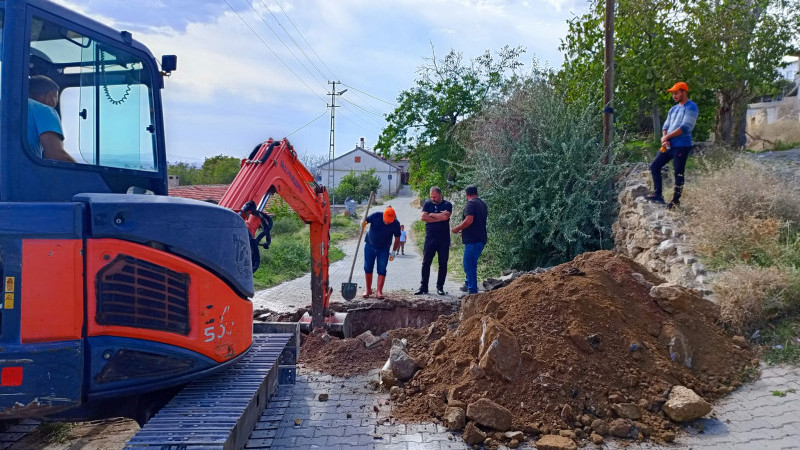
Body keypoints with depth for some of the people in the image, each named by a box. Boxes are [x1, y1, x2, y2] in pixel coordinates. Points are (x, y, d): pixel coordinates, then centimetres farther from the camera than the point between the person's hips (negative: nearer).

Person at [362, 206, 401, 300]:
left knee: (382, 269, -8)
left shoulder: (395, 224, -17)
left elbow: (397, 239, -5)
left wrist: (394, 251, -6)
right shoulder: (376, 216, -20)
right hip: (370, 245, 1)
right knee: (368, 268, 4)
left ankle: (379, 291, -4)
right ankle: (368, 290, 16)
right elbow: (364, 221, -11)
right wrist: (363, 223, -35)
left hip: (384, 249, -1)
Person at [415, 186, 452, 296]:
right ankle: (423, 287, 7)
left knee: (443, 264, 3)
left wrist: (431, 214, -6)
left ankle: (440, 287, 14)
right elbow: (423, 217, -6)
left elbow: (445, 216, -17)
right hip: (430, 238, 1)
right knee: (426, 263, 0)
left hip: (444, 239, -1)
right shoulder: (428, 203, 8)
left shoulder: (447, 204, 2)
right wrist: (440, 218, -8)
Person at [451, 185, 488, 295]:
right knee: (471, 264, 21)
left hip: (472, 240, -10)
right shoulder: (483, 204, 19)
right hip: (481, 239, 10)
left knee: (469, 265, -6)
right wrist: (463, 230, 30)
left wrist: (457, 228, -10)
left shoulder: (471, 204, -11)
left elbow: (469, 220, -23)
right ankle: (469, 285, 31)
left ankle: (472, 291, -5)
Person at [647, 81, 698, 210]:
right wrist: (664, 138, -8)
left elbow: (685, 127, -17)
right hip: (668, 145, 8)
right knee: (654, 166, 6)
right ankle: (657, 195, 9)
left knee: (678, 173, -4)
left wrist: (667, 137, -12)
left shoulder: (691, 107, -8)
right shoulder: (673, 109, 18)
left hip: (681, 146, -8)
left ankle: (676, 200, 4)